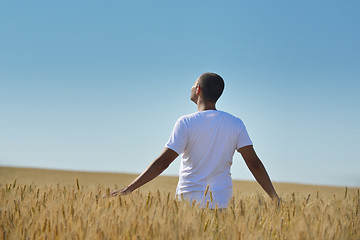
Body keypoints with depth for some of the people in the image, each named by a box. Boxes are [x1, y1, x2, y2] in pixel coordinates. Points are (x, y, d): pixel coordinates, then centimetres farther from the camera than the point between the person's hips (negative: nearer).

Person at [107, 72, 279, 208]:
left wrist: (130, 188, -8)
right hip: (221, 201, 3)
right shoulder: (236, 124, 5)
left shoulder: (186, 123, -6)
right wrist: (275, 198, 7)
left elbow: (163, 162, -11)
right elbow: (254, 163, 2)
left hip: (189, 198, -3)